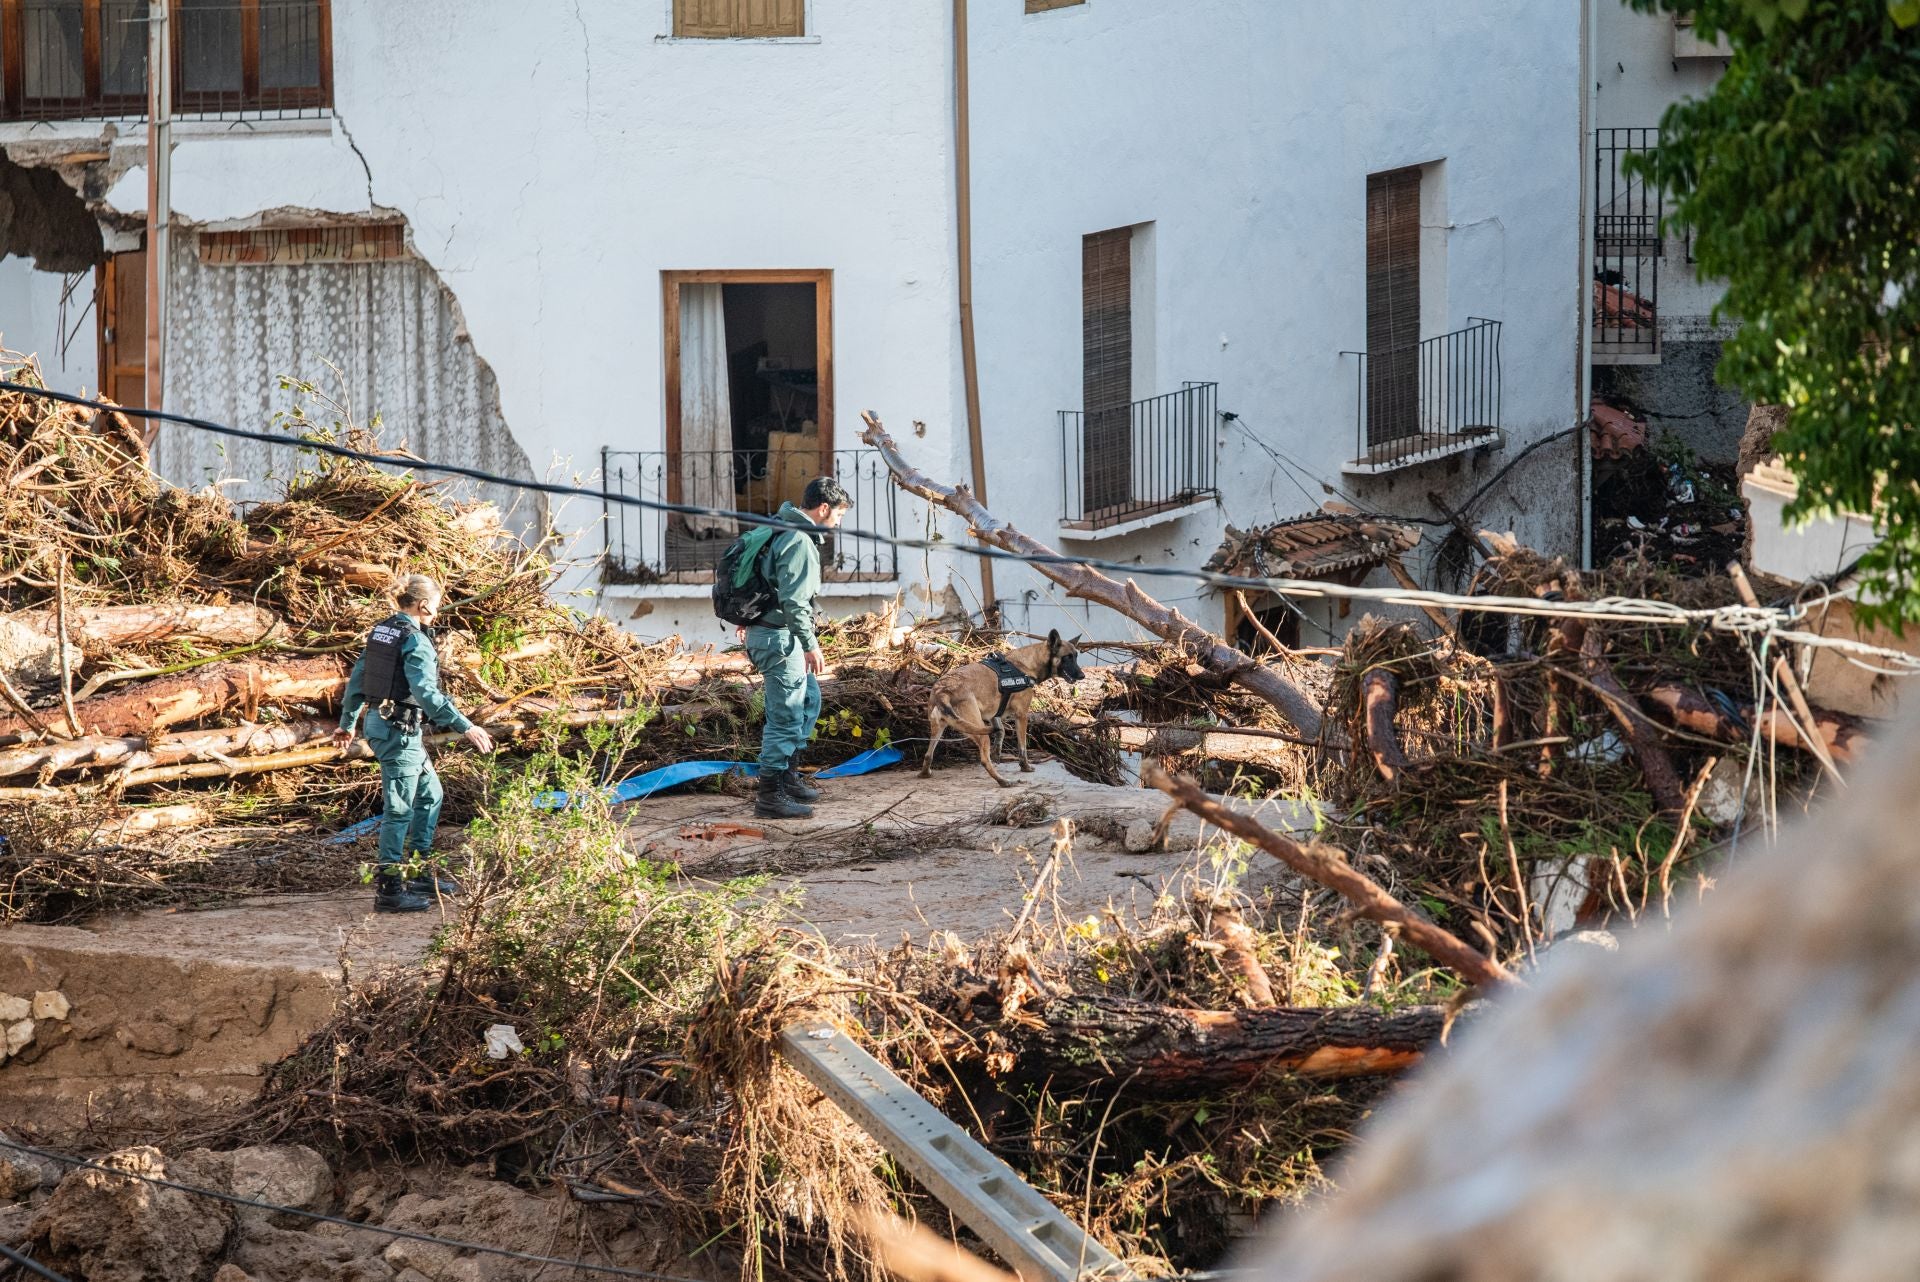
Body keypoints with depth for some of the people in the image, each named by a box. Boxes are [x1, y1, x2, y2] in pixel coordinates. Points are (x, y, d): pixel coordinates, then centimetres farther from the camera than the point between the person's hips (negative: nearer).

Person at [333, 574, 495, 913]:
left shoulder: (380, 631, 11)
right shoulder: (415, 641, -16)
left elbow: (357, 680, 18)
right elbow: (426, 692, -27)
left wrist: (347, 723, 29)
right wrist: (465, 727, -28)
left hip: (378, 722, 10)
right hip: (400, 730, -10)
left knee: (429, 794, 20)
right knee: (399, 808, -5)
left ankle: (421, 873, 24)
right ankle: (388, 890, -2)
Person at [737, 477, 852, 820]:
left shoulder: (784, 531, 13)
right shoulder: (799, 542, -19)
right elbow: (794, 601, -24)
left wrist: (750, 621, 32)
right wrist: (810, 644, -20)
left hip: (764, 630, 11)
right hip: (778, 636, -11)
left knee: (808, 699, 22)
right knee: (787, 714, -7)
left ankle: (788, 775, 28)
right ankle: (770, 794, -3)